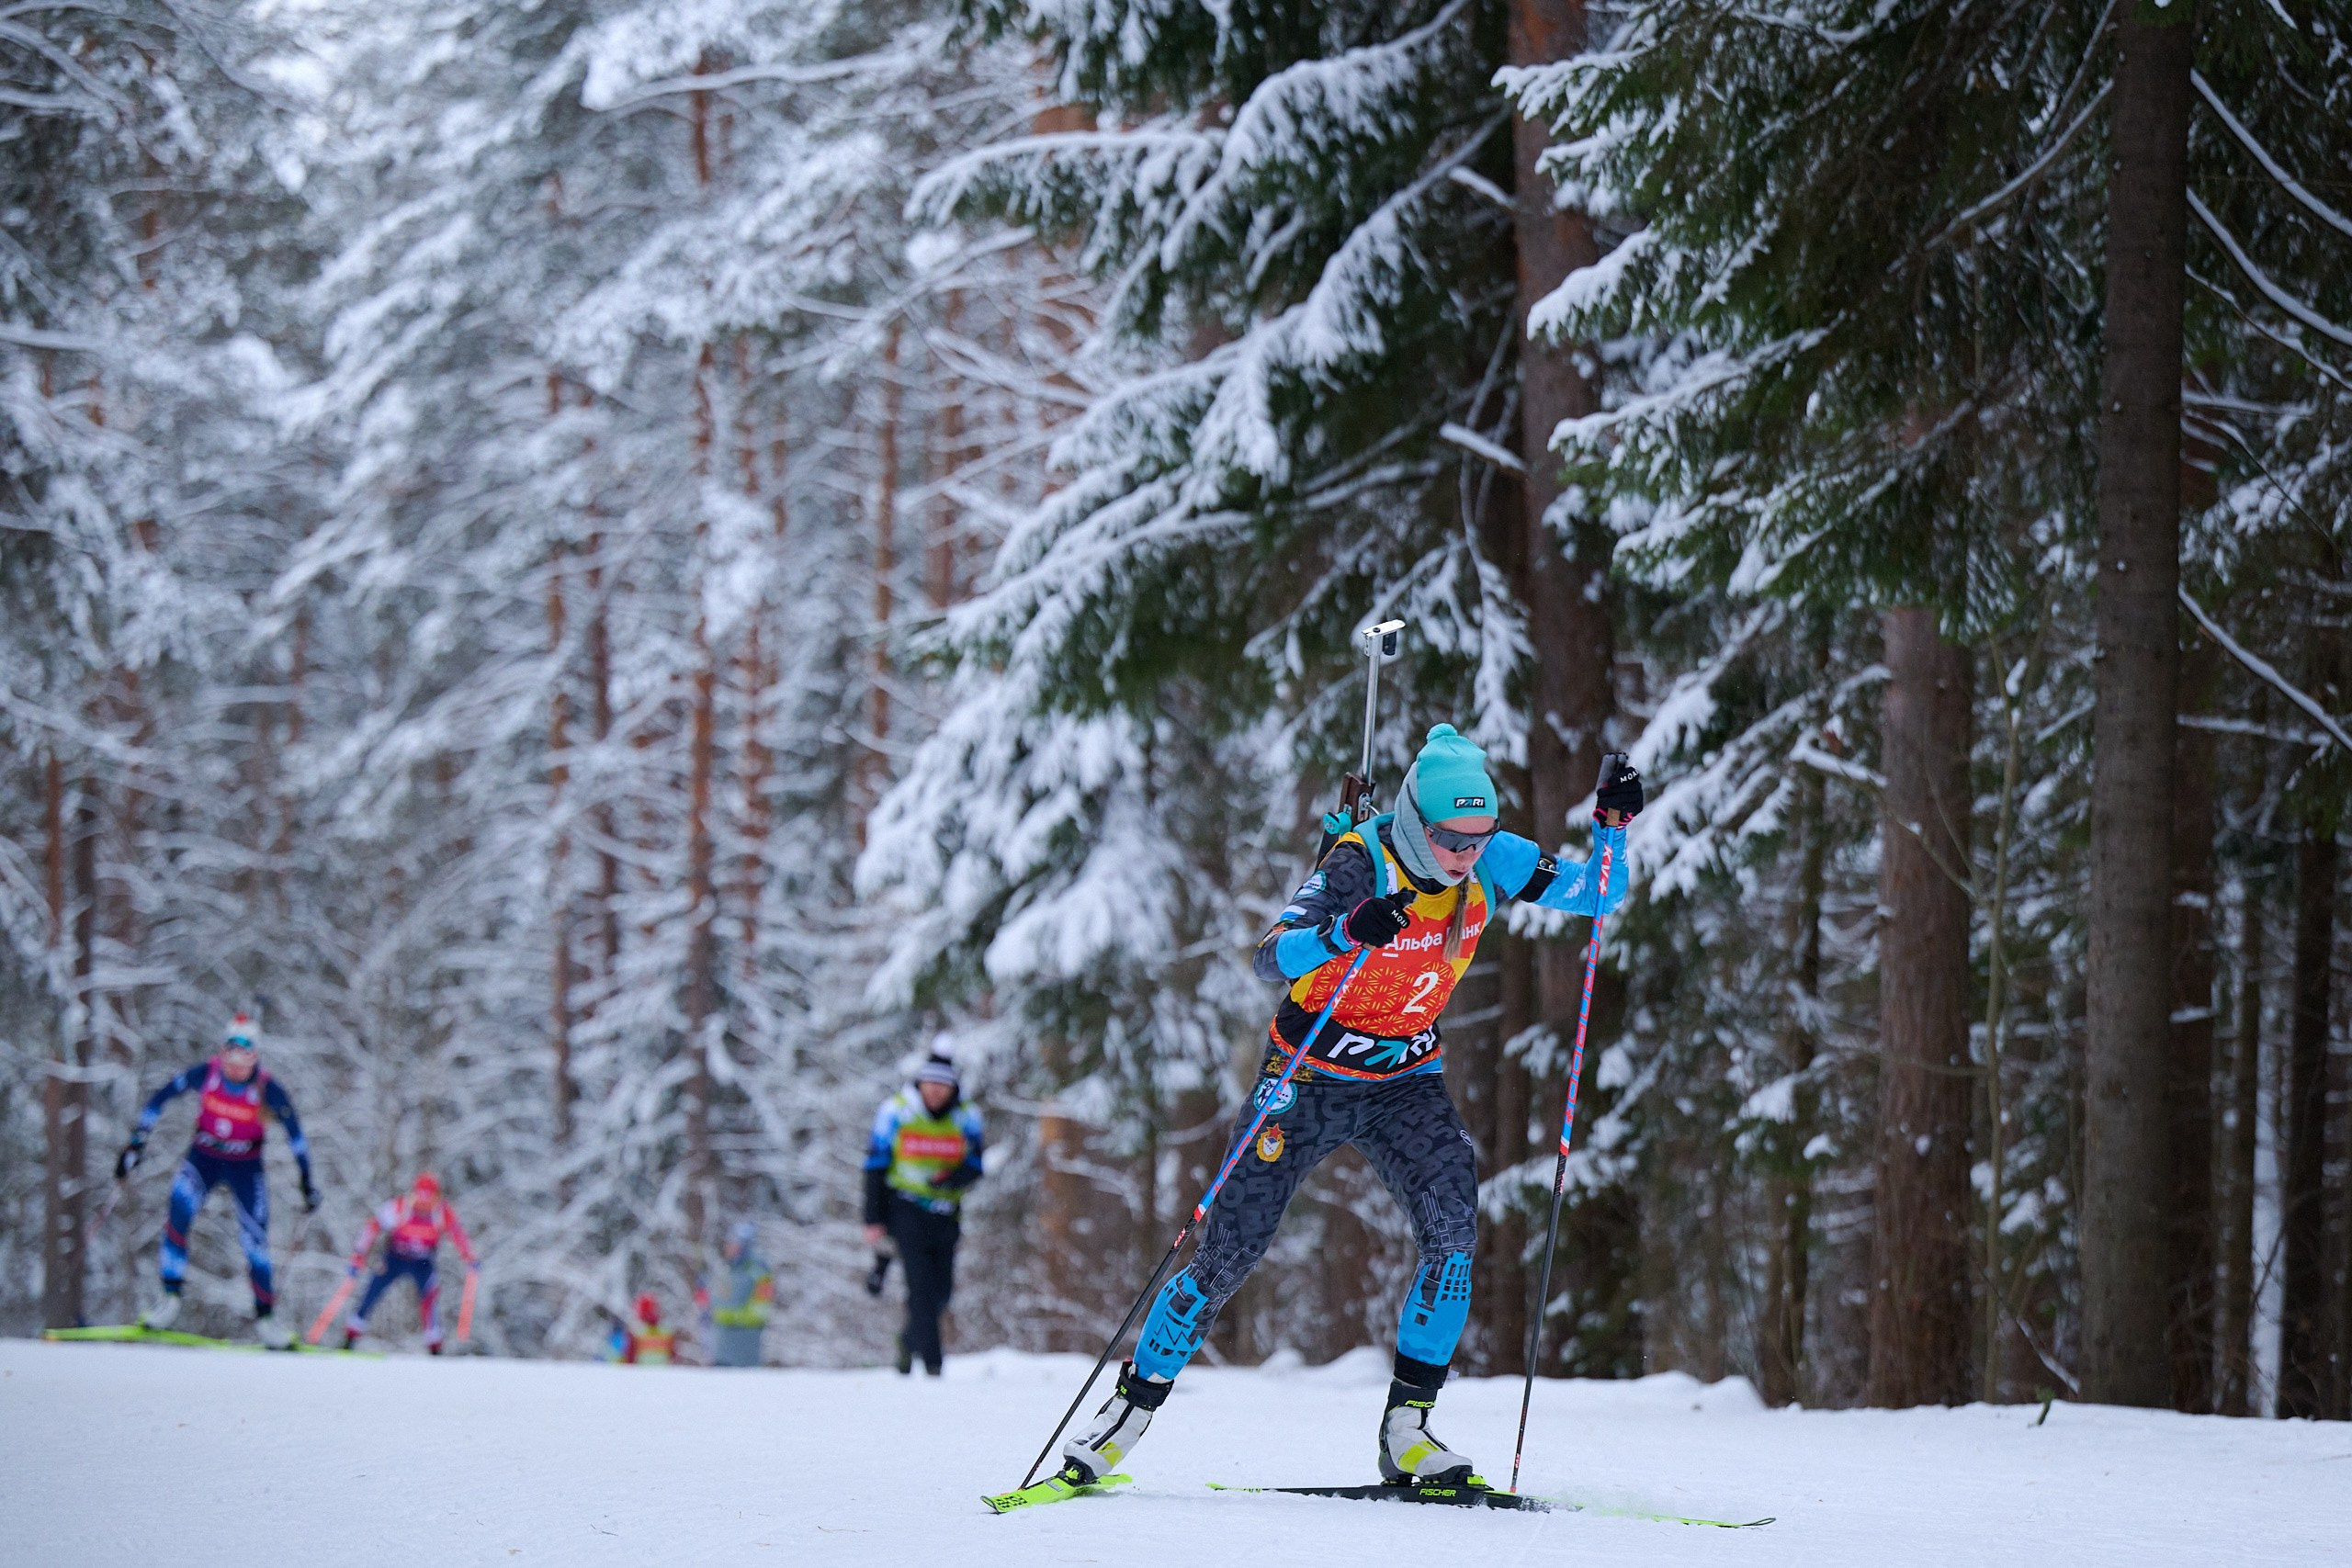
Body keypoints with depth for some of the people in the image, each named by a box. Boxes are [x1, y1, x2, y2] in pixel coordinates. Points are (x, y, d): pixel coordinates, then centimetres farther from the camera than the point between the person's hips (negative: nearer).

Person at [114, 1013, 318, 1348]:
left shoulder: (268, 1090, -20)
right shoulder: (205, 1074, -18)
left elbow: (294, 1132, -8)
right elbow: (158, 1100, -5)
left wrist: (307, 1182, -8)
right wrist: (137, 1142, -11)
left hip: (246, 1168, 0)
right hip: (203, 1159, 0)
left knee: (255, 1240, -6)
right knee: (179, 1212, -28)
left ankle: (265, 1314, 16)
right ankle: (171, 1296, -20)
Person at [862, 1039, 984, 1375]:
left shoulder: (966, 1117, 2)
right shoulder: (896, 1111, -3)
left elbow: (974, 1168, -1)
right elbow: (875, 1167, 1)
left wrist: (949, 1179, -24)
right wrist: (873, 1220, -3)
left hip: (945, 1212, 3)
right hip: (906, 1207, -3)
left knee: (942, 1289, 4)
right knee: (921, 1282, -15)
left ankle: (911, 1338, 32)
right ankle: (931, 1360, -15)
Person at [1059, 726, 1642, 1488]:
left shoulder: (1490, 863, -11)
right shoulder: (1358, 867, -27)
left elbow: (1600, 896, -3)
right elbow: (1270, 958, -38)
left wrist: (1613, 823, -22)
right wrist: (1346, 931, -57)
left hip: (1405, 1082, 4)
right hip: (1310, 1076, -4)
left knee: (1453, 1228, -20)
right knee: (1229, 1253, -3)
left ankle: (1406, 1426, -11)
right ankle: (1127, 1412, 14)